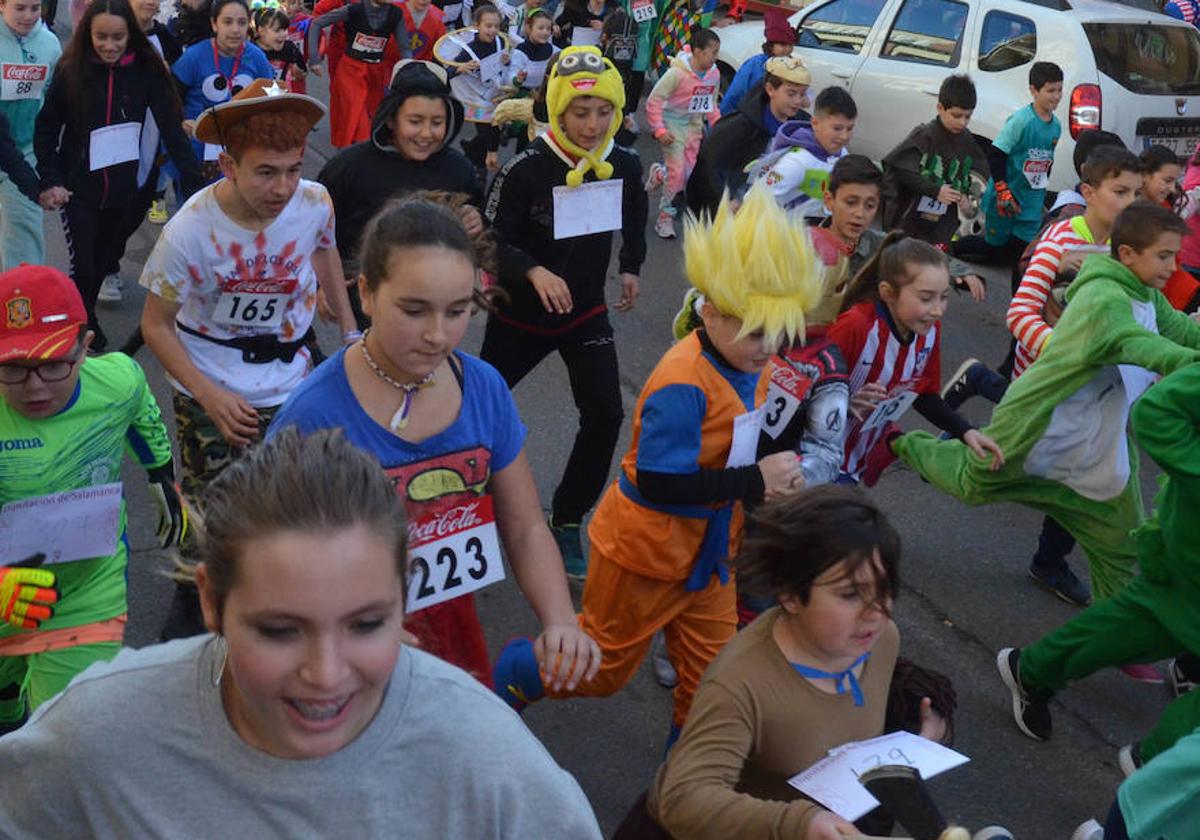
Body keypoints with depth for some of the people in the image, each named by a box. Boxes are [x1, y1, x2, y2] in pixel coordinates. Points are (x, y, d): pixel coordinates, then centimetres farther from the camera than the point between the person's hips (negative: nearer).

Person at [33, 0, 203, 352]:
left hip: (123, 189, 1)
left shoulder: (146, 70, -8)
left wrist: (194, 183, -18)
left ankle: (85, 313, 40)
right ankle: (82, 322, 23)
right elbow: (46, 129, -1)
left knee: (107, 257, 16)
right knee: (84, 265, -2)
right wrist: (50, 181, -10)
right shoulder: (71, 71, -9)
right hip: (79, 188, -1)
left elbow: (171, 127, -11)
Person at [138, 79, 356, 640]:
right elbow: (156, 326, -14)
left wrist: (349, 328, 8)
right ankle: (190, 601, 37)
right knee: (208, 511, 10)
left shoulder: (315, 203, -16)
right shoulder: (190, 232, -26)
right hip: (211, 394, -2)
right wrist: (210, 397, -22)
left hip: (291, 383, 3)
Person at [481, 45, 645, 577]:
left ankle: (566, 523, 6)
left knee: (606, 414, -11)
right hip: (520, 314, -3)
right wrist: (534, 272, -33)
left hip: (586, 312, 3)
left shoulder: (625, 167, -6)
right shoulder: (526, 169, -21)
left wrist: (631, 268, 9)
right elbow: (490, 241, -19)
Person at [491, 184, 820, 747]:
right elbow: (658, 482, -33)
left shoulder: (749, 367, -3)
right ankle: (507, 678, 40)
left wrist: (775, 473, -7)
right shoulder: (683, 384, -31)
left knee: (710, 673, 15)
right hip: (646, 548, -7)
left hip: (707, 547, 7)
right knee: (602, 669, 13)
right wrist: (753, 481, -31)